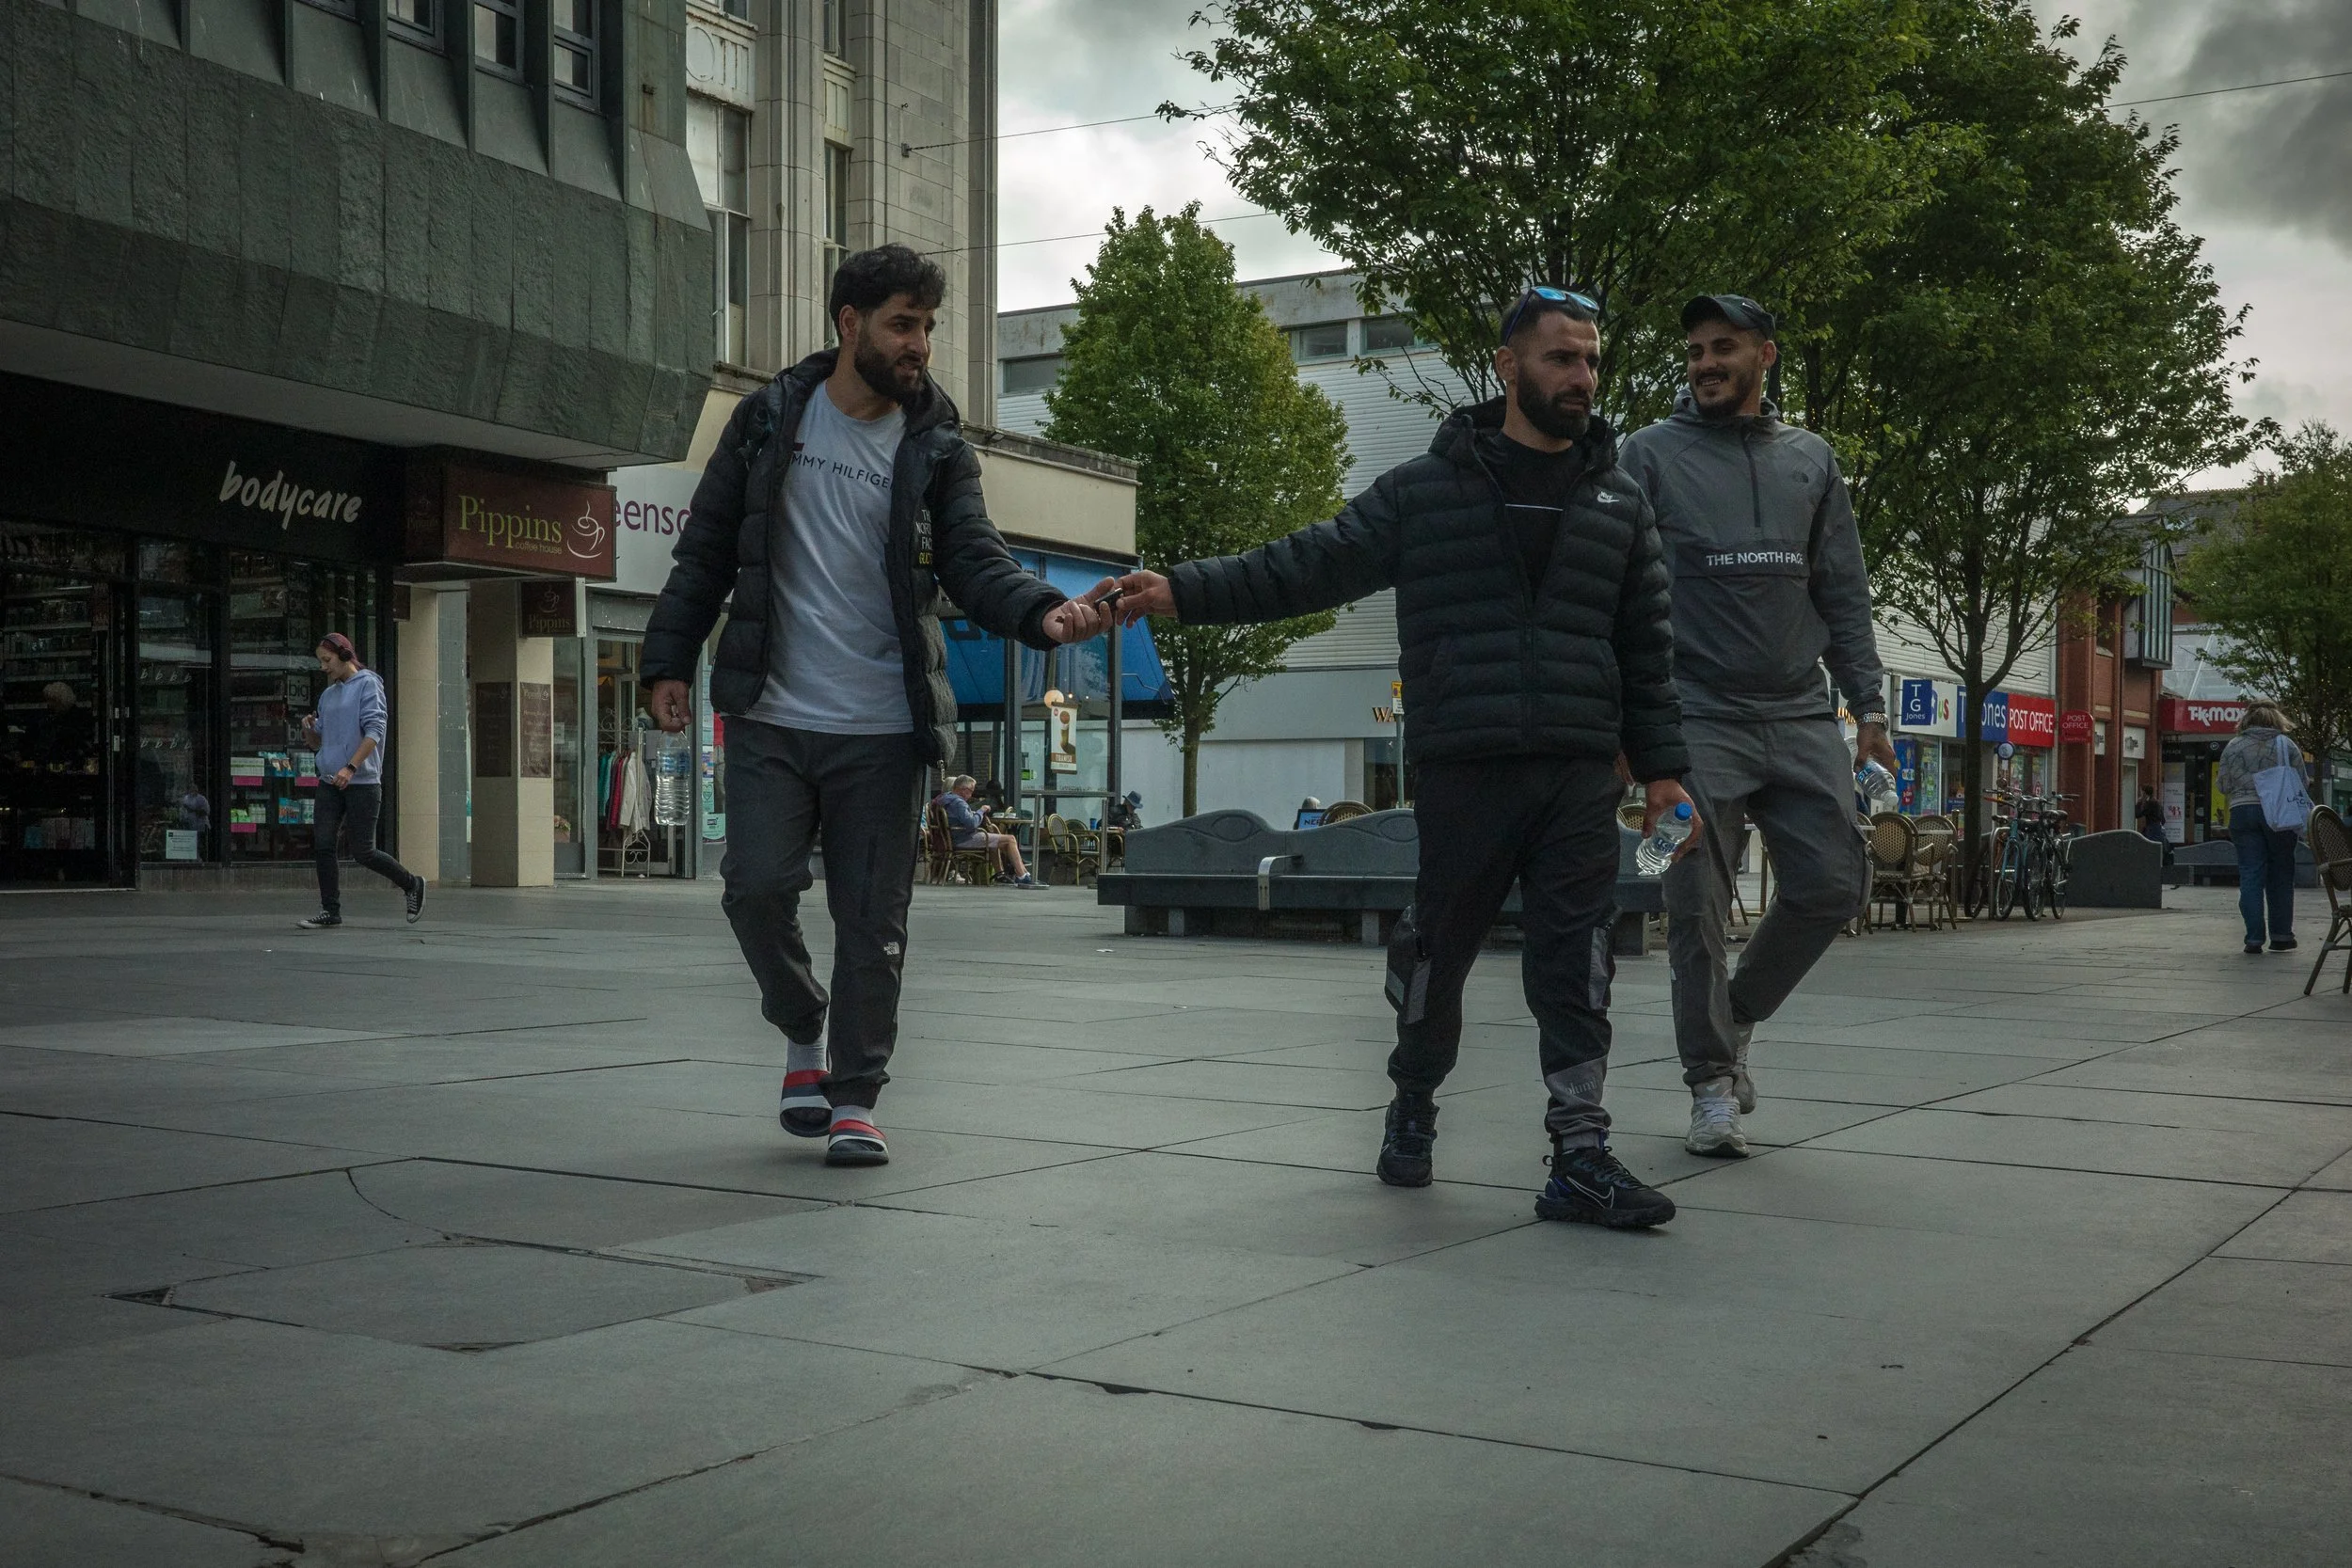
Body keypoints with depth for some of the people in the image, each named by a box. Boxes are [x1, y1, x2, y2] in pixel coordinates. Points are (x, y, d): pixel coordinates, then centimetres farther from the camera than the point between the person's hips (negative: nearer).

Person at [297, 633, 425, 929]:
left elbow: (374, 731, -14)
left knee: (363, 852, -6)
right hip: (330, 782, 7)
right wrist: (308, 729, 1)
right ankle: (330, 911, 2)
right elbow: (318, 742, 23)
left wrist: (351, 767, -23)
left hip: (362, 782, -7)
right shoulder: (327, 695, 18)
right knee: (322, 845, -3)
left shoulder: (368, 684, -3)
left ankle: (412, 885, 14)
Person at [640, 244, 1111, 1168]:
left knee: (872, 917, 1)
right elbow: (707, 549, 9)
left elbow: (976, 562, -6)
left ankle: (854, 1097, 13)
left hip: (882, 728, 0)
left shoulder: (936, 451, 4)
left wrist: (1041, 612, -27)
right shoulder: (769, 420, 6)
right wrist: (669, 659, 3)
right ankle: (804, 1034, 21)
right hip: (771, 717, 1)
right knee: (758, 886, -7)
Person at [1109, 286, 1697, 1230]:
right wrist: (1183, 592, -5)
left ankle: (1579, 1155, 1)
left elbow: (1647, 650, 17)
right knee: (1436, 946, 5)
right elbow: (1308, 567, 3)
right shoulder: (1425, 488, 6)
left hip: (1581, 774, 2)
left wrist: (1661, 765, 11)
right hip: (1463, 770, -2)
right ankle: (1413, 1106, 29)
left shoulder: (1618, 503, 15)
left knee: (1576, 959, -3)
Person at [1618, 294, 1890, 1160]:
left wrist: (1868, 706, 6)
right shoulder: (1651, 455, 4)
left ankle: (1735, 1018, 21)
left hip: (1801, 715, 4)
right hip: (1697, 717, -3)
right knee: (1699, 909, -3)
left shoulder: (1811, 460, 15)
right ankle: (1712, 1082, 12)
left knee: (1833, 883, -2)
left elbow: (1843, 594, 15)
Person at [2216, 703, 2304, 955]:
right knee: (2280, 874, 9)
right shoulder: (2287, 745, 1)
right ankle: (2281, 936, 11)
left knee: (2250, 875, 1)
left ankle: (2254, 938, -4)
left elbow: (2222, 786, 6)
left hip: (2242, 812, 1)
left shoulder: (2233, 747, 4)